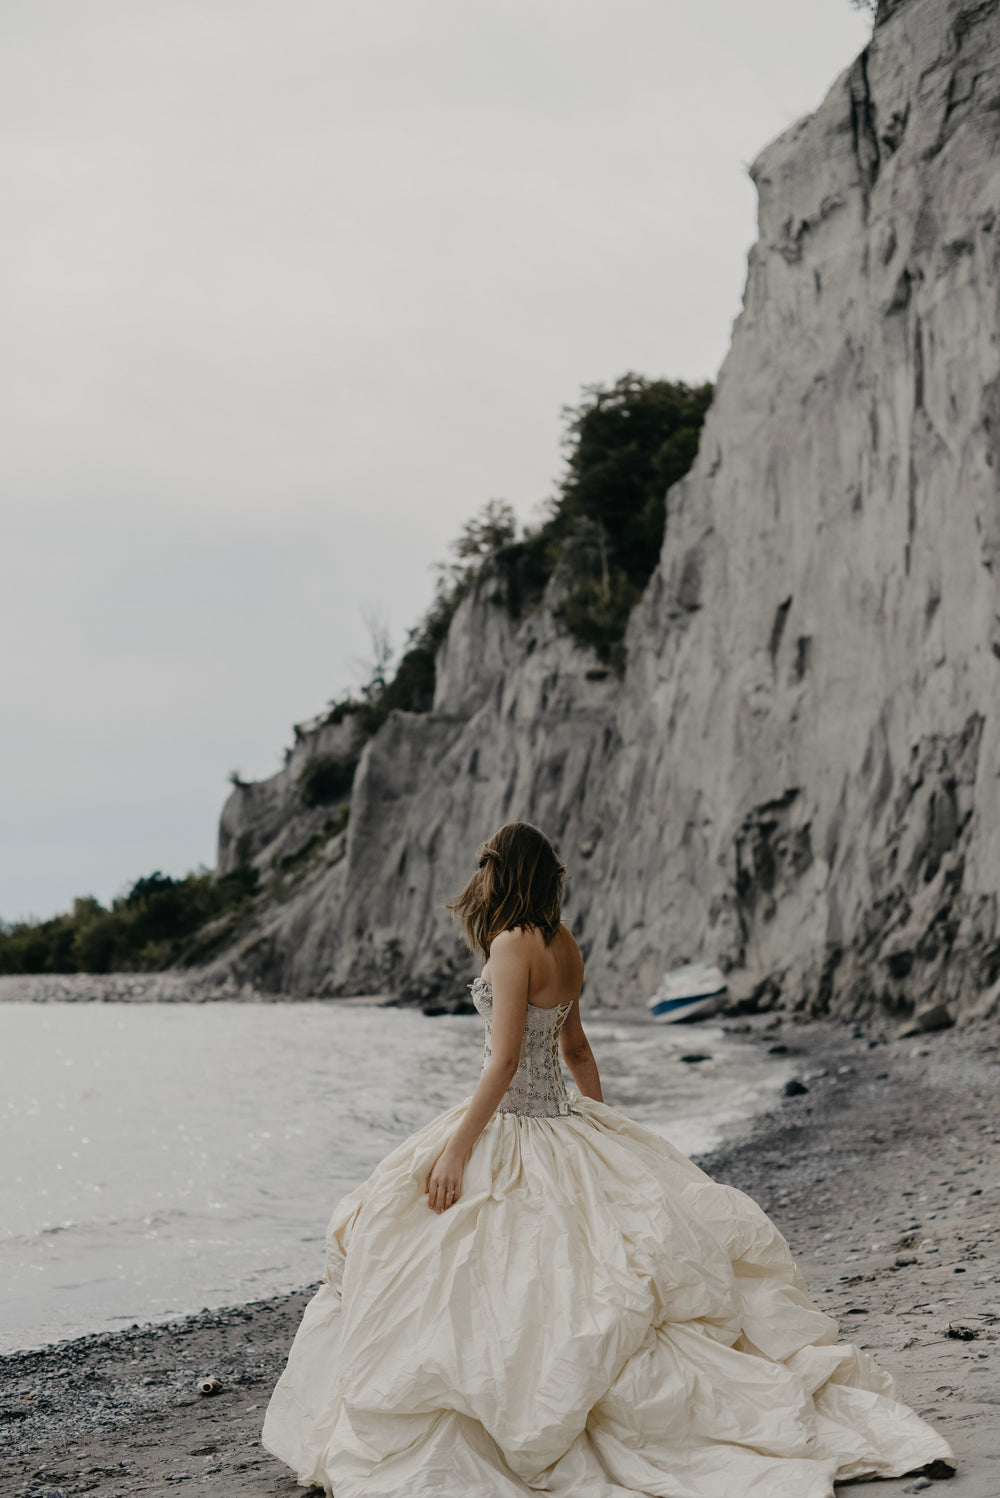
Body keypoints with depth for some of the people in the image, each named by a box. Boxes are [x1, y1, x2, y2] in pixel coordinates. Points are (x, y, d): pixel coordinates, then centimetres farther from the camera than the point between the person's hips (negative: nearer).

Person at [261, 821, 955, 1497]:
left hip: (514, 1135, -9)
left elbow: (505, 1060, -21)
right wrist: (604, 1130, 27)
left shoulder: (514, 944, -15)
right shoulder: (563, 945, 10)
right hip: (567, 1130, 9)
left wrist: (457, 1147, -19)